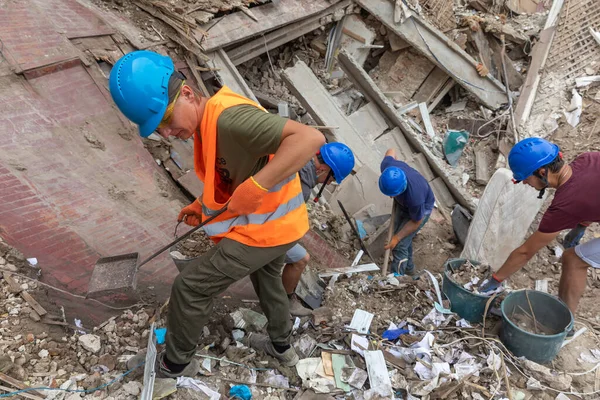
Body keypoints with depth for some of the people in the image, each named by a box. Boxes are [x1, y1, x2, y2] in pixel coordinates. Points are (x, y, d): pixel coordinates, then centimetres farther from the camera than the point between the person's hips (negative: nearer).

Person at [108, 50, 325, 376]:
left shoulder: (228, 117, -29)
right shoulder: (207, 122, 3)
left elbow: (310, 138, -38)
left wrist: (255, 188, -39)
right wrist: (203, 205, 6)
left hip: (265, 227, -10)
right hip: (278, 221, 10)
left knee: (189, 288, 4)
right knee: (266, 278, 33)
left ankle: (176, 363, 29)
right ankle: (281, 345, 56)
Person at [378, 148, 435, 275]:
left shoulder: (414, 197, -46)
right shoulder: (387, 166, -35)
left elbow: (416, 222, -25)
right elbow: (391, 151, -8)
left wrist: (397, 238, -24)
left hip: (421, 208, -6)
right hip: (402, 203, 6)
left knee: (399, 245, -8)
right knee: (403, 238, 22)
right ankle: (408, 267, 46)